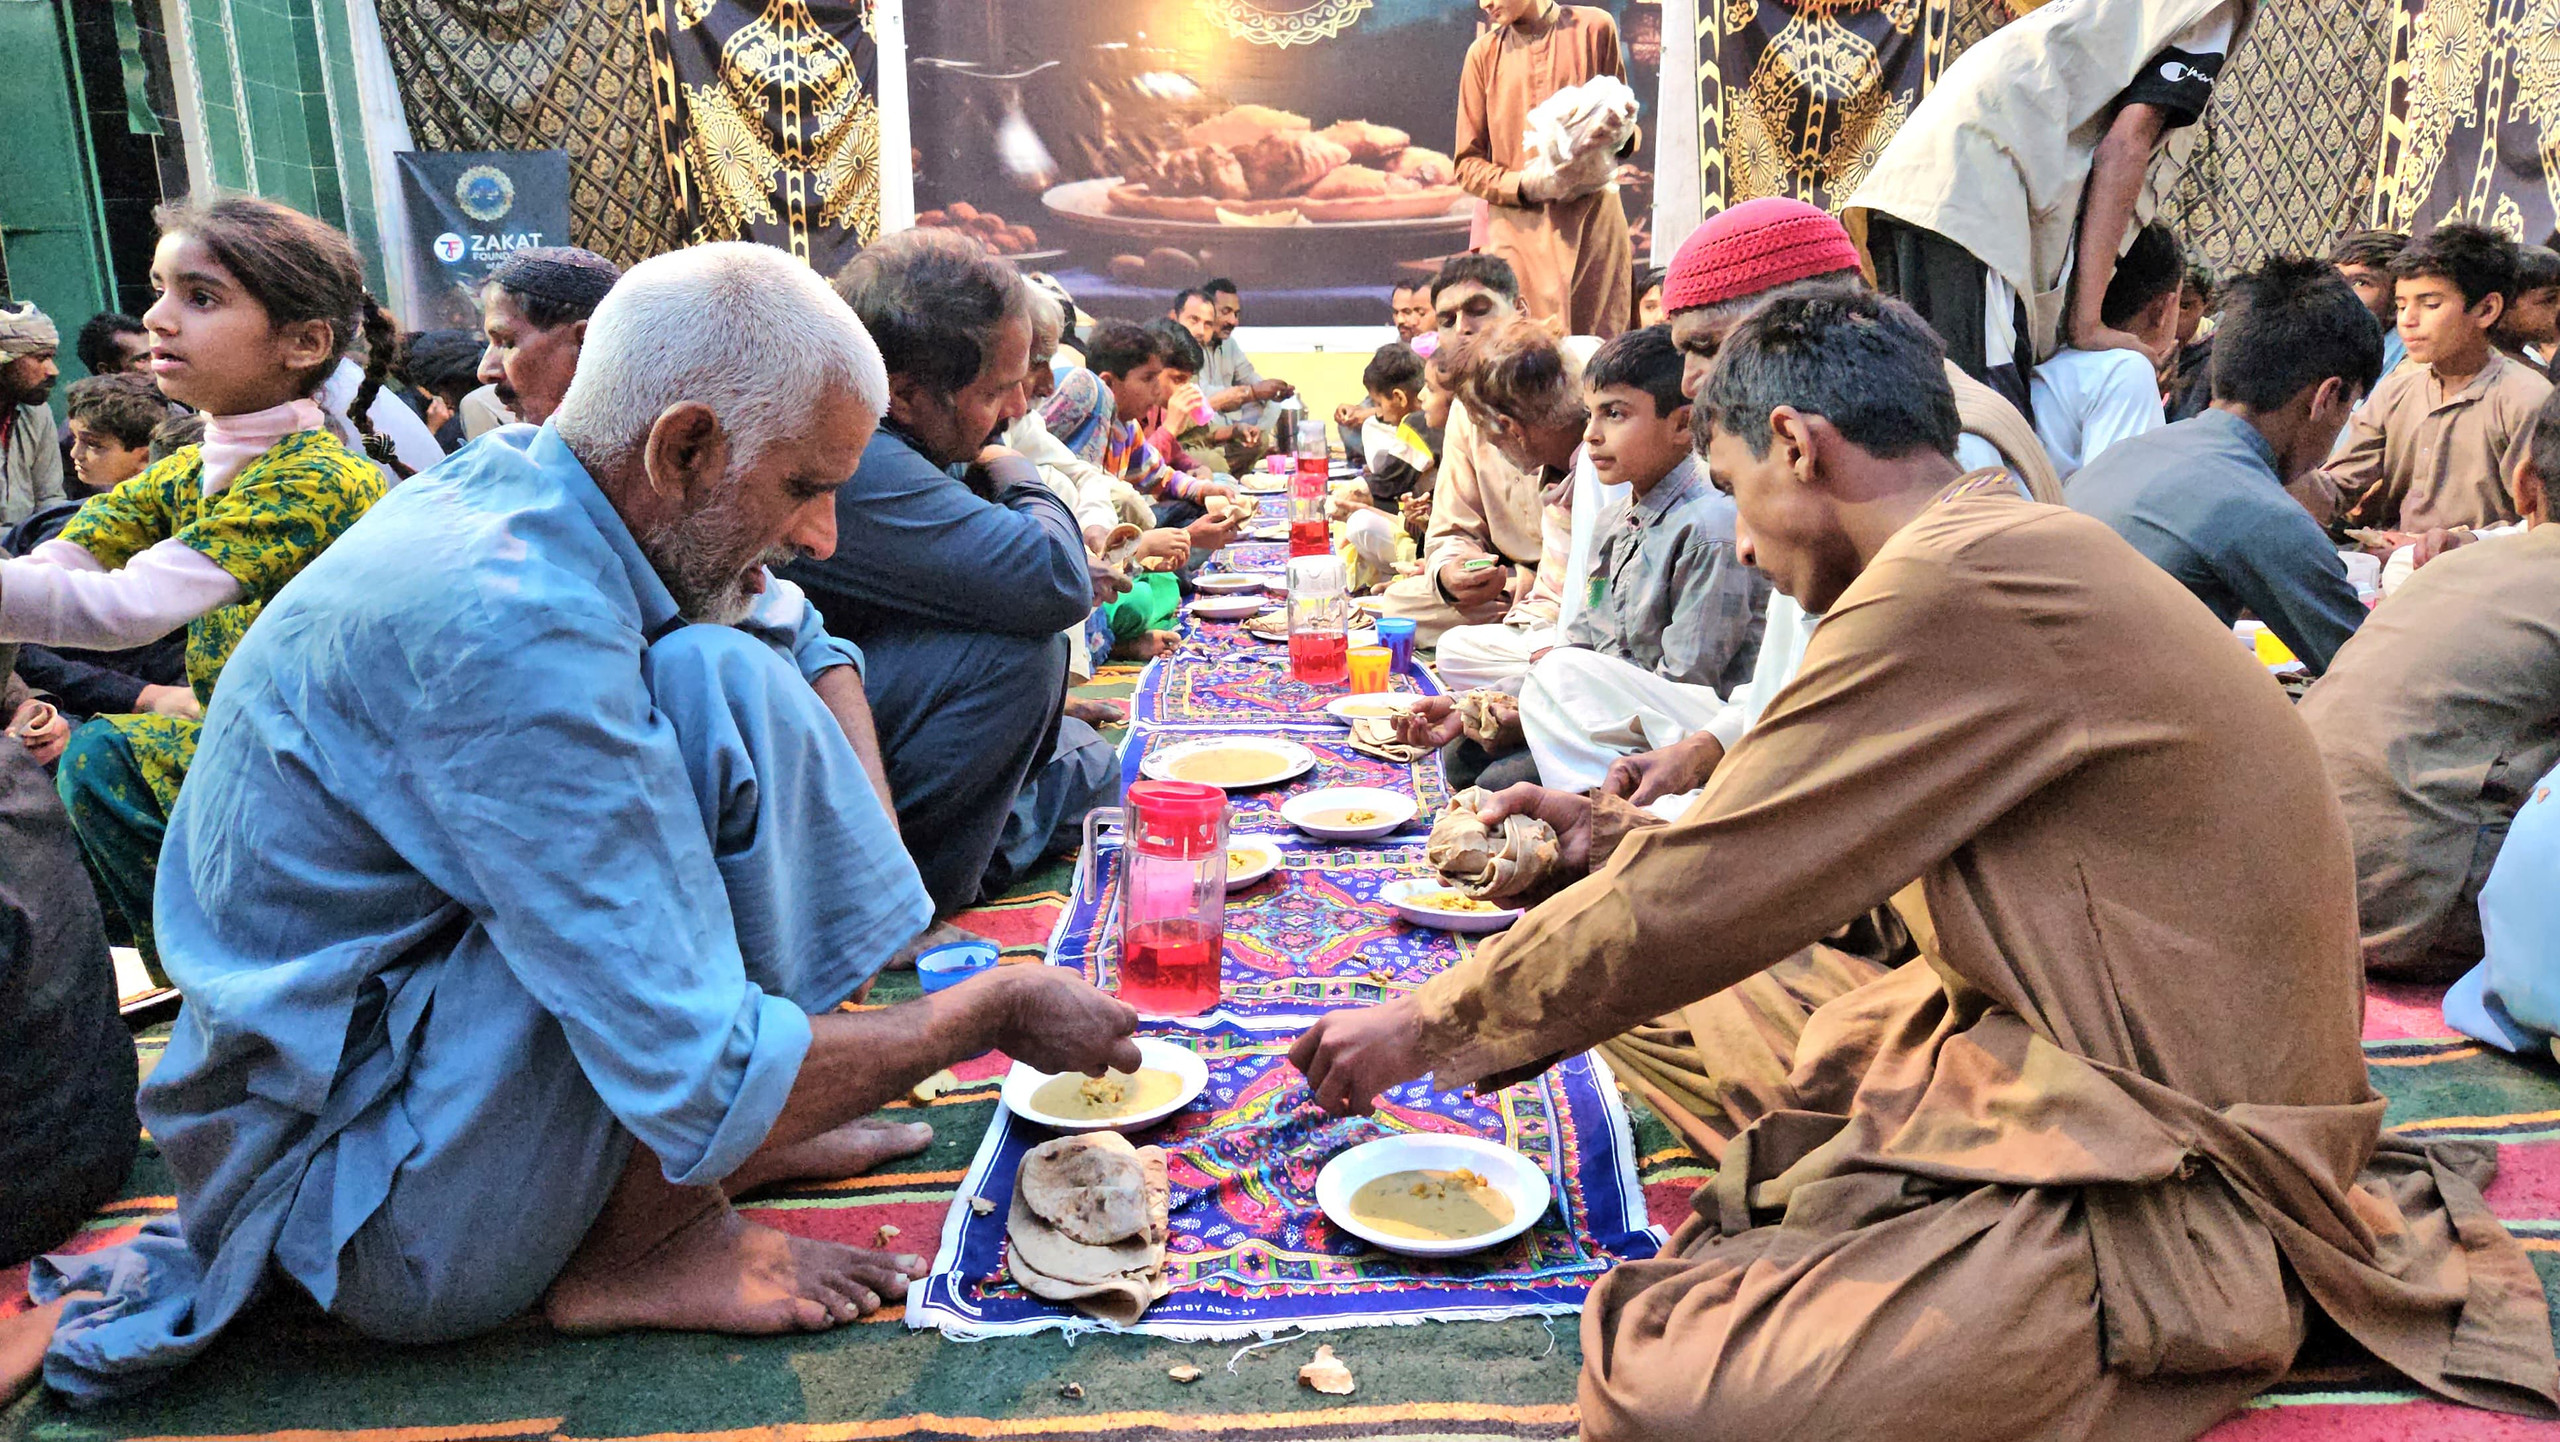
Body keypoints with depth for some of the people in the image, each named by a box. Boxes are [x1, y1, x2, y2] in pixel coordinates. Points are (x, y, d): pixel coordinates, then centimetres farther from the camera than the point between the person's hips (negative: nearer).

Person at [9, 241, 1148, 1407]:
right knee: (726, 695, -26)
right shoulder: (507, 629, -31)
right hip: (375, 1224, -9)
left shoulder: (514, 484, -3)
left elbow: (805, 640, 14)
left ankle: (730, 1136, 2)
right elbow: (706, 1095, -31)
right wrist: (996, 1011, -17)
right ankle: (639, 1246, -10)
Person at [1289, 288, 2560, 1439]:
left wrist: (1433, 1024, -5)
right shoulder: (2023, 550, 10)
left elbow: (1705, 898, -17)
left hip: (2164, 1205, -10)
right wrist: (1619, 833, 25)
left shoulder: (1956, 585, -21)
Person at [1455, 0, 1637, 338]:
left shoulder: (1594, 28, 11)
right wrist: (1524, 184, -10)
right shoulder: (1484, 52, 12)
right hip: (1517, 228, 0)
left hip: (1592, 220, 0)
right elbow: (1468, 164, 9)